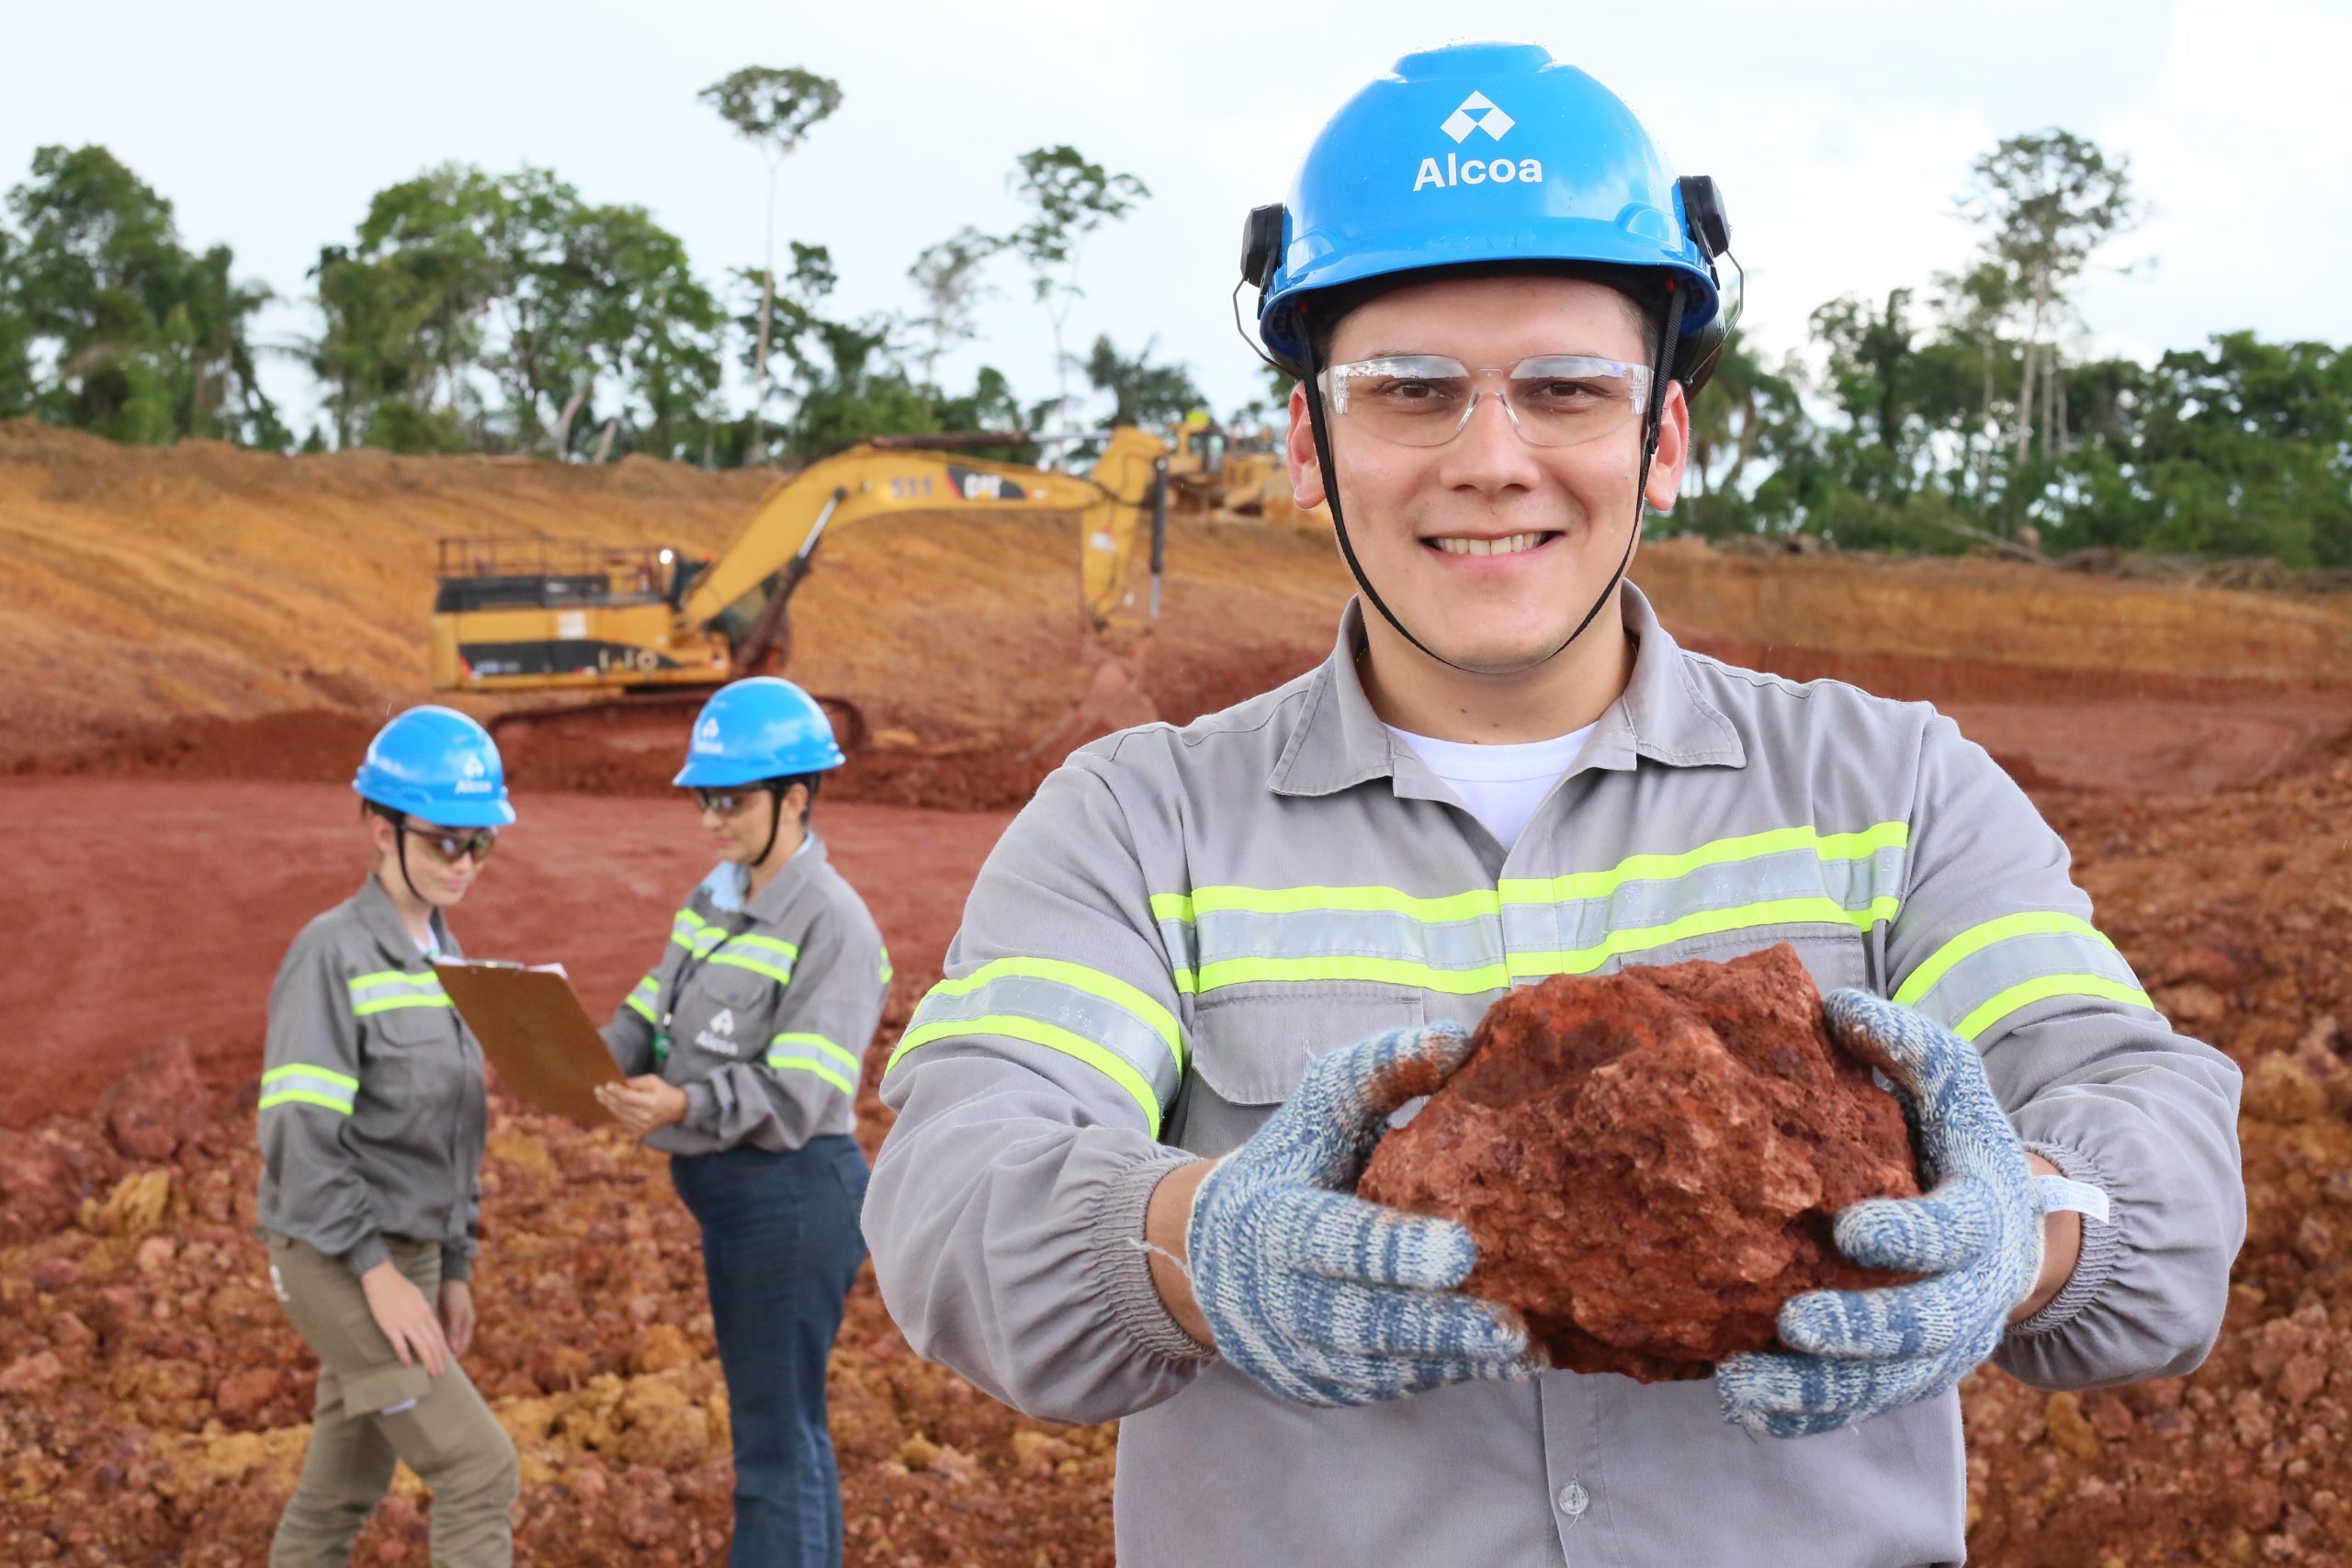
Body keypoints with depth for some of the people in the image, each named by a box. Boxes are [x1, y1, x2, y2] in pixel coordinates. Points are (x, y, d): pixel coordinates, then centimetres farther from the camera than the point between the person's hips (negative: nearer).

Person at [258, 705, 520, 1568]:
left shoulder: (442, 954, 11)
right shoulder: (334, 954, -15)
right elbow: (297, 1134, -20)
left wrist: (454, 1269, 16)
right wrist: (377, 1272, -21)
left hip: (408, 1253, 8)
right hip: (336, 1261, -8)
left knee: (345, 1490, 15)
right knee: (479, 1469, -11)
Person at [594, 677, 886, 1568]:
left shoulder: (831, 923, -17)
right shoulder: (716, 899, 10)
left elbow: (795, 1096, -24)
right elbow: (652, 1013, 9)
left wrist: (686, 1107, -39)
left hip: (793, 1194, -9)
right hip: (726, 1192, 9)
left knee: (777, 1437, -3)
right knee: (779, 1426, 19)